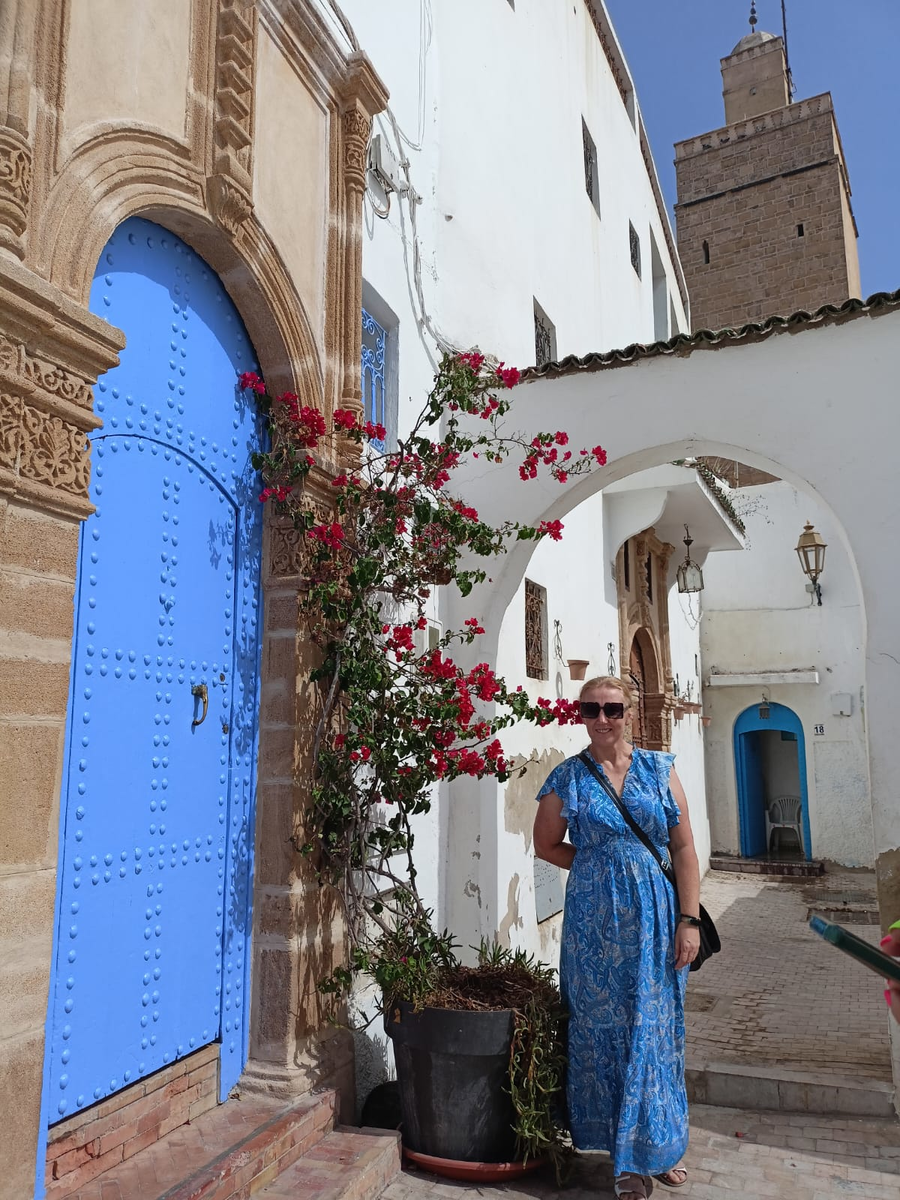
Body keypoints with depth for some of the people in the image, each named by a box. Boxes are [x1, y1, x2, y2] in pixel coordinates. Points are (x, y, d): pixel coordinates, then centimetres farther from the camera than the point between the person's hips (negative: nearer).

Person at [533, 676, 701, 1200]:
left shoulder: (659, 769, 1)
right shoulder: (567, 777, -2)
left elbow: (684, 848, 0)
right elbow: (547, 845, 7)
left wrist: (689, 919, -5)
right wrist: (601, 865, -3)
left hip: (656, 919, 1)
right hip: (595, 921, -1)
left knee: (657, 1030, 12)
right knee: (605, 1029, 8)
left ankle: (660, 1146, 33)